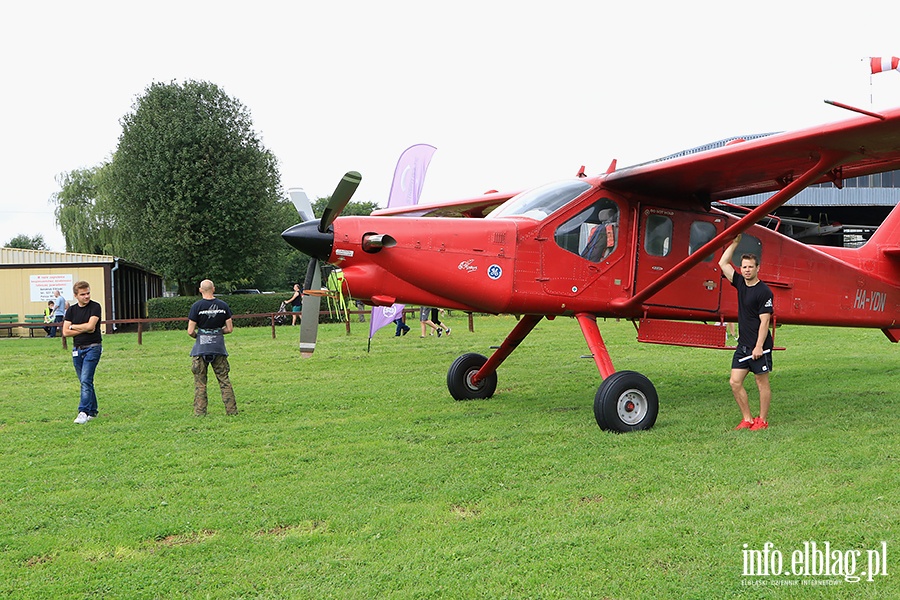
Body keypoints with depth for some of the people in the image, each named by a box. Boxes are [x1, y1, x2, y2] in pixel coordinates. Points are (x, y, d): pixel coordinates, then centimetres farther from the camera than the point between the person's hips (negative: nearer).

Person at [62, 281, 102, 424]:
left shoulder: (95, 307, -4)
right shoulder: (72, 310, 9)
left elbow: (90, 326, -17)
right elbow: (65, 332, 2)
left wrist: (73, 326, -2)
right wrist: (84, 329, -9)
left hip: (92, 347, -5)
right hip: (77, 349, 5)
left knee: (86, 380, -15)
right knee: (85, 381, 10)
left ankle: (84, 411, -18)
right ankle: (92, 411, 18)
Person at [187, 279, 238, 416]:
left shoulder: (196, 306, -7)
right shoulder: (223, 305, 1)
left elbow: (190, 331, -9)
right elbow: (230, 329, 2)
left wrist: (197, 336, 12)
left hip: (201, 348, -2)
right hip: (219, 348, 2)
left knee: (200, 382, 5)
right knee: (224, 380, 9)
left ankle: (200, 412, 6)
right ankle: (232, 410, 9)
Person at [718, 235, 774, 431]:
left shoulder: (763, 291, -12)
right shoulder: (740, 284, 9)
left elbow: (764, 321, -15)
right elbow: (723, 264, 14)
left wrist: (759, 346, -19)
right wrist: (735, 242, 9)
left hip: (759, 346, -7)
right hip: (743, 344, 7)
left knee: (762, 382, 3)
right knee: (735, 382, 4)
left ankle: (762, 420, 12)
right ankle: (747, 419, 14)